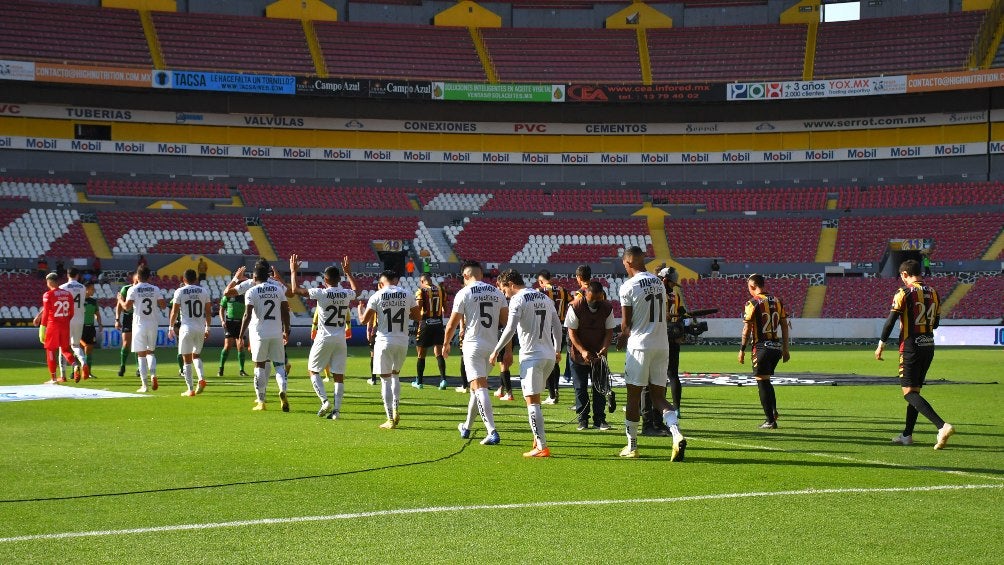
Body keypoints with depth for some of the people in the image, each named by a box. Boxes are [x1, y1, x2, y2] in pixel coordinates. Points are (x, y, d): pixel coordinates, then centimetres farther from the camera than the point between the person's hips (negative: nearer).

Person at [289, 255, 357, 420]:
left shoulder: (321, 293, -13)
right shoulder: (346, 294, 0)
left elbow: (296, 290, -6)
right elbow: (355, 290, 27)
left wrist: (293, 271, 6)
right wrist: (348, 273, 36)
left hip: (324, 338, -4)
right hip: (341, 339, 4)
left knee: (313, 370, 11)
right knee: (339, 375, 7)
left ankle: (325, 402, -4)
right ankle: (337, 409, 3)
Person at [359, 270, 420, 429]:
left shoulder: (377, 296, -6)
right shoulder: (407, 295, 1)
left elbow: (364, 320, -3)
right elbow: (417, 317, 8)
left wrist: (360, 309, 17)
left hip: (384, 341, -3)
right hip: (402, 342, 3)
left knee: (386, 379, 3)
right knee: (395, 375, 23)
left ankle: (390, 419, 1)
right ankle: (395, 411, 15)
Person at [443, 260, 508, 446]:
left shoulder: (464, 293, -5)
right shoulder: (497, 293, 9)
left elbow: (452, 324, -2)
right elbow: (506, 322, 8)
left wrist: (446, 344, 15)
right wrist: (508, 349, 11)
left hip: (473, 344, -6)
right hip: (492, 345, 6)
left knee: (479, 387, -10)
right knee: (478, 385, 19)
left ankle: (492, 432, -23)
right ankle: (467, 427, 33)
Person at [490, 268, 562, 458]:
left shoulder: (517, 300, -7)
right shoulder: (545, 298, 15)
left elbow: (510, 329, -15)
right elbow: (557, 327, 17)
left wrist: (496, 351, -7)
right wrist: (558, 350, 28)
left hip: (531, 355, -7)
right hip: (549, 356, 7)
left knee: (532, 400, -7)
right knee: (535, 398, 21)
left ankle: (541, 447, -12)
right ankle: (538, 438, 19)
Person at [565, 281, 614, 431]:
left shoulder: (607, 308, -5)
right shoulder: (575, 307, -14)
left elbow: (609, 331, 0)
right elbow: (572, 332, -12)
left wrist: (604, 348, -18)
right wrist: (582, 351, -23)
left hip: (599, 354, 2)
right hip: (579, 354, -2)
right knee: (580, 388, 1)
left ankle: (599, 419, 8)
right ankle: (582, 419, 10)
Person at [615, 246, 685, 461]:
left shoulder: (628, 286, -9)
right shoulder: (659, 283, 11)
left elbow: (626, 324, -7)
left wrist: (623, 336, 17)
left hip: (640, 345, -6)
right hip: (662, 344, 6)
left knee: (634, 396, 6)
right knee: (658, 396, 8)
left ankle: (632, 445, 14)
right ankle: (676, 434, -15)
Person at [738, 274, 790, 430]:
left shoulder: (753, 304, -10)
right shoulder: (777, 301, 9)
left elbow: (747, 329, -9)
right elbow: (784, 326, 13)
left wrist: (742, 350, -1)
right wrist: (785, 349, 19)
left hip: (762, 347, -6)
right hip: (777, 346, 6)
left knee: (762, 382, 1)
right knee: (767, 380, 22)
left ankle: (770, 420, -1)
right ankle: (773, 410, 10)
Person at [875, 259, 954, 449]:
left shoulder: (904, 293, -10)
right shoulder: (933, 293, 10)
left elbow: (890, 321, -12)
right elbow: (936, 323, 17)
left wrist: (881, 345, -4)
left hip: (911, 348, -7)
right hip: (929, 347, 7)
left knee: (909, 393, -9)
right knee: (915, 390, 17)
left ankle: (942, 426, -26)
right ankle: (907, 435, 22)